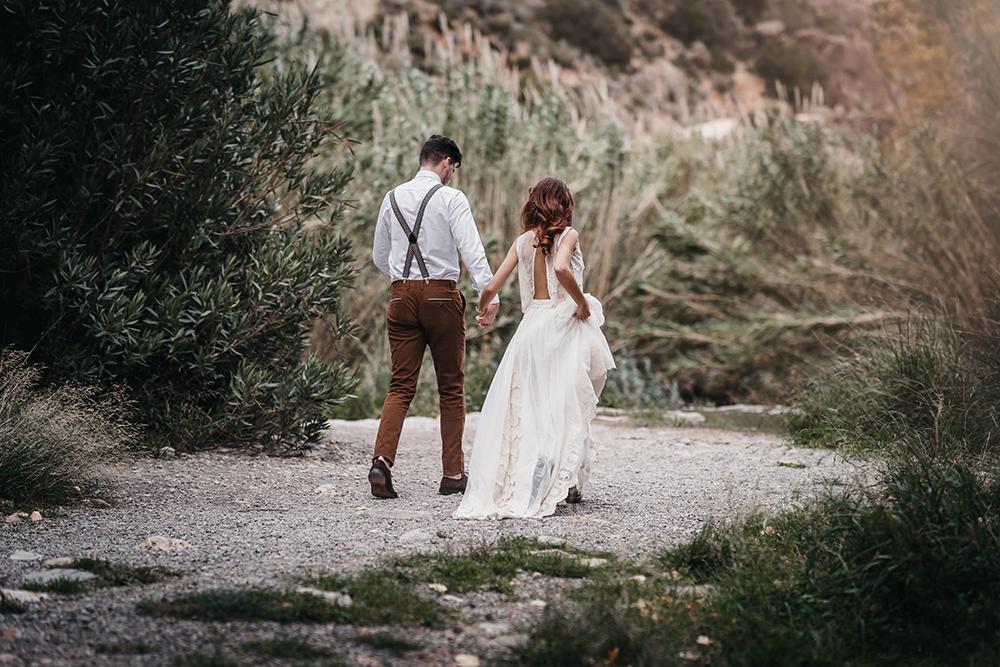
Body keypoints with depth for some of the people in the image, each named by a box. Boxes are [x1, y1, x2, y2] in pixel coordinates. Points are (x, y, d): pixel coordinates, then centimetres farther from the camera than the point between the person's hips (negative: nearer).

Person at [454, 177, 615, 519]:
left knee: (527, 408, 8)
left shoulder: (523, 241, 9)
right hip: (565, 323, -4)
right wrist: (582, 302, -12)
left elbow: (491, 287, 5)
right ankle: (569, 483, -3)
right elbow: (561, 268, -24)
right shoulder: (567, 235, -2)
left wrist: (484, 309, 25)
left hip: (532, 323, 4)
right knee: (567, 407, 3)